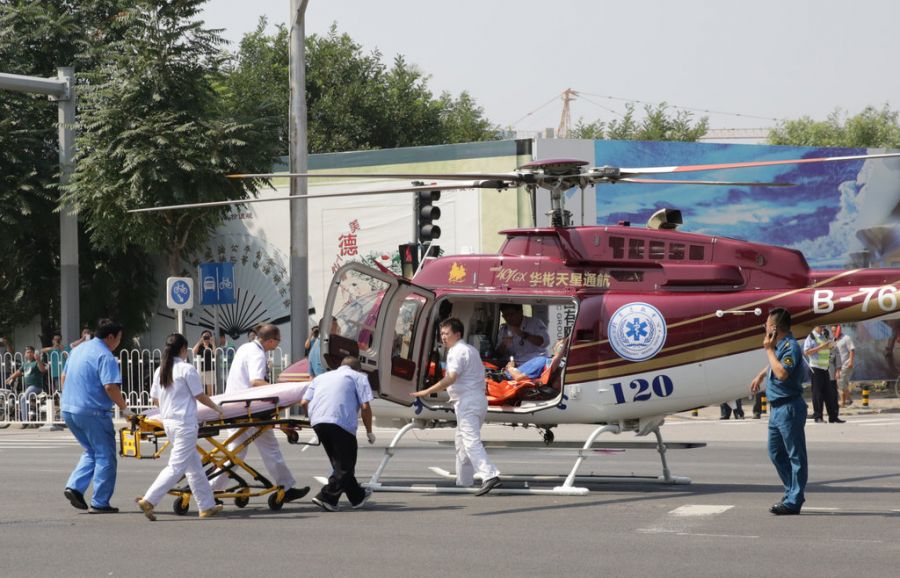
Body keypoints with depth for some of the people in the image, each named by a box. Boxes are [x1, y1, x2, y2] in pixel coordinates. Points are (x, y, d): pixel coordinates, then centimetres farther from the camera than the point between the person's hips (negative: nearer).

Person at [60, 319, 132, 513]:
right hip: (92, 413, -8)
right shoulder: (105, 356, -13)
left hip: (68, 410, 8)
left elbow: (64, 377, 22)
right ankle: (100, 503, 1)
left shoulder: (78, 350, 14)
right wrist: (124, 408, -12)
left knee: (91, 452, 21)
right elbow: (110, 386, -22)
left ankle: (74, 486, 4)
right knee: (105, 456, 2)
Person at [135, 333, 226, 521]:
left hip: (167, 421, 8)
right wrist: (217, 409, 9)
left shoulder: (160, 370, 8)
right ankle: (148, 500, -17)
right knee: (176, 467, -7)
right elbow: (200, 396, -7)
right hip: (184, 423, -8)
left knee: (194, 466, 15)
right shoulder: (187, 369, -12)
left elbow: (155, 400, 12)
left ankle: (207, 506, 19)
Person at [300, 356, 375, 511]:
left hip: (317, 421, 6)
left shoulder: (322, 377, 30)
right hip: (341, 421, -6)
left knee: (339, 462, 19)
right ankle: (326, 497, -10)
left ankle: (357, 496, 29)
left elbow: (304, 402, 17)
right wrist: (369, 431, 14)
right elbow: (365, 407, 4)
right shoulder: (358, 377, 17)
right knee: (345, 465, 3)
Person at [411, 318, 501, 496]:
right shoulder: (470, 350, 21)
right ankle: (463, 482, 21)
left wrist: (426, 392, -22)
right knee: (462, 442, 17)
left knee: (471, 441, -17)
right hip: (477, 399, 10)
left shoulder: (458, 351, -11)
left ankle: (490, 476, -30)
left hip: (467, 401, -10)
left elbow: (451, 379, -22)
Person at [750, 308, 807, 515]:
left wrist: (769, 349, -20)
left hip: (789, 407, -10)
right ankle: (792, 492, 26)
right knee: (776, 453, 17)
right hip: (776, 408, 10)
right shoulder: (779, 345, 12)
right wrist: (761, 375, 30)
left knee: (795, 455, -3)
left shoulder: (791, 346, -17)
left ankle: (793, 501, -2)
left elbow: (782, 373, -28)